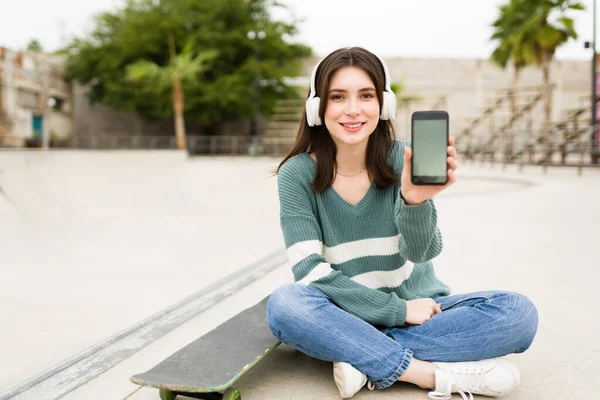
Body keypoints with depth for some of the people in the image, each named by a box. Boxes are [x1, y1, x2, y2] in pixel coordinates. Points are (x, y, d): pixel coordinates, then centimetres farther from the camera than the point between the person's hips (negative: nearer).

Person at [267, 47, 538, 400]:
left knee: (518, 312, -22)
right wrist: (399, 310, -17)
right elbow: (312, 273, -14)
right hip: (344, 316, -1)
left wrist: (415, 201, -39)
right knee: (285, 304, -32)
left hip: (418, 310, 2)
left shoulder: (404, 158, -8)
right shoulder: (298, 174, -10)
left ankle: (368, 359, -22)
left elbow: (422, 252, -18)